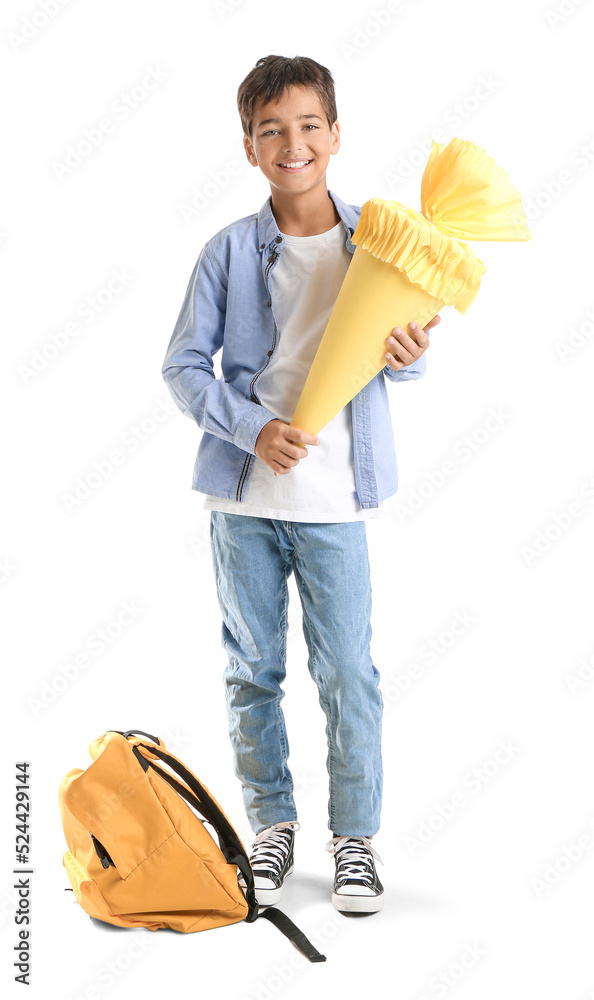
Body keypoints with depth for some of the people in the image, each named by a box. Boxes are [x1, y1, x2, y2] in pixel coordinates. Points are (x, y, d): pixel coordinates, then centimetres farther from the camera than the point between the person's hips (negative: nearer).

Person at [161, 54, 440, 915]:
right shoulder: (229, 251, -1)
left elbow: (401, 350, 10)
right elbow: (183, 366, 1)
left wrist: (409, 355, -14)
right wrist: (252, 427, -14)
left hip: (333, 499, 0)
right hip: (243, 495, 1)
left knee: (347, 672, 2)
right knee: (253, 669, 11)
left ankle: (355, 834, 20)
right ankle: (272, 825, 28)